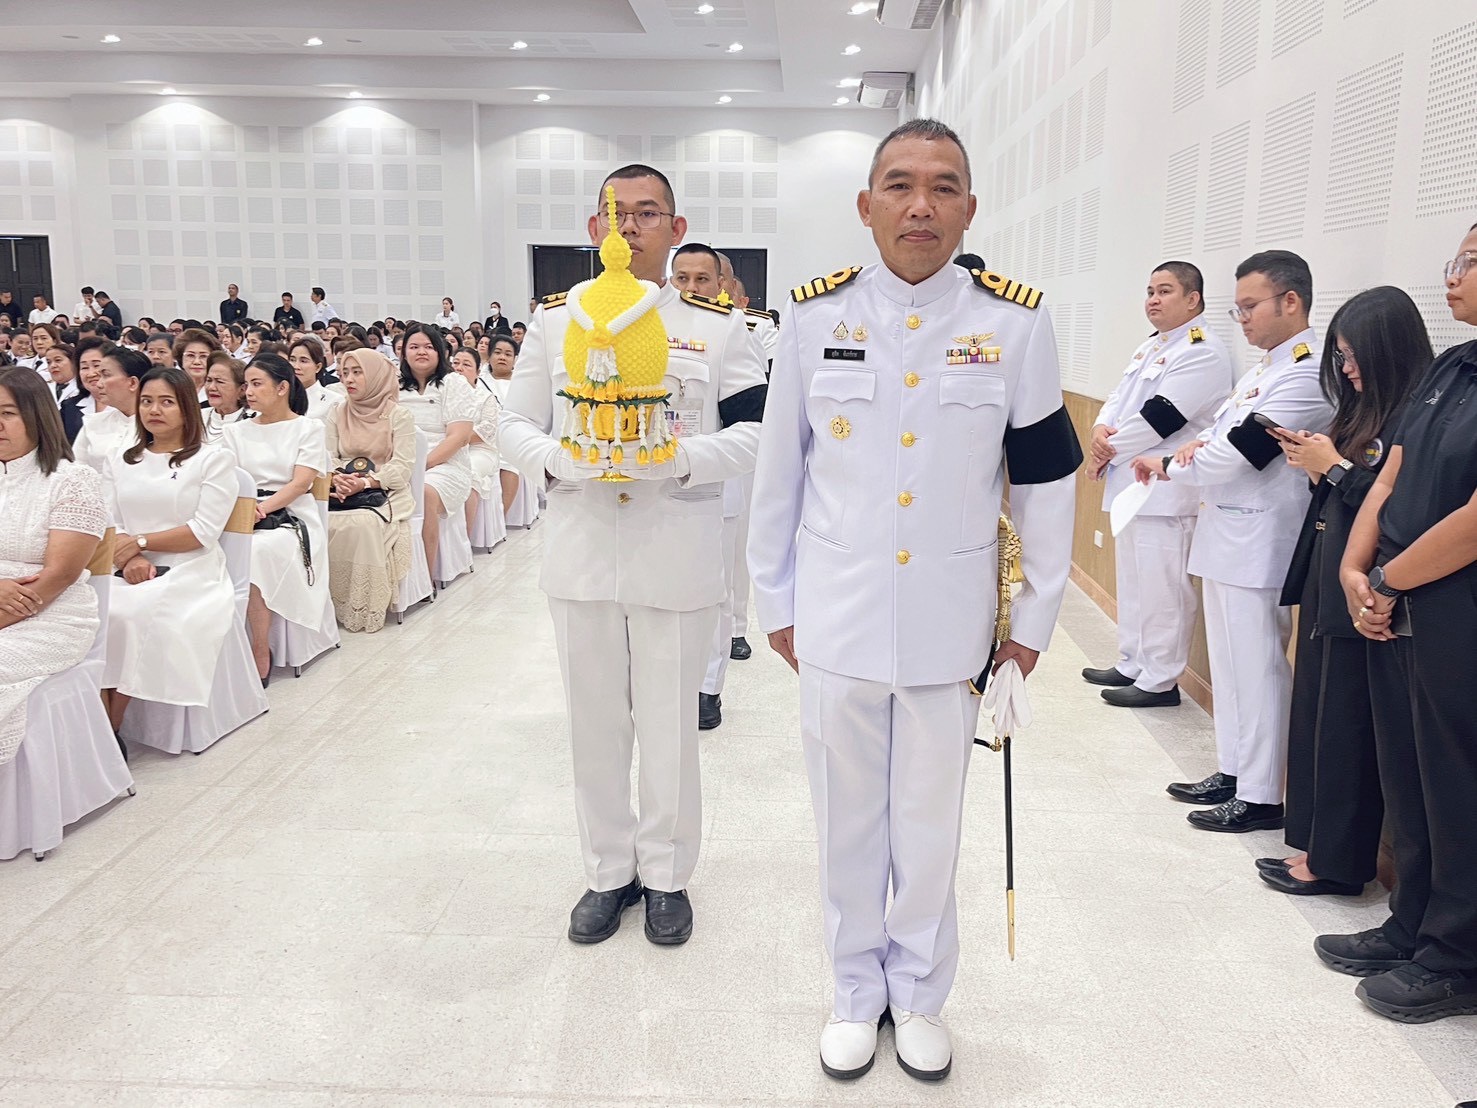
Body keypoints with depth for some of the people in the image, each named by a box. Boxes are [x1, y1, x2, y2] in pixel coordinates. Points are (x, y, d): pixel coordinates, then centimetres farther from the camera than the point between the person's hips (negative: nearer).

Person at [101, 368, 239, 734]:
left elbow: (204, 532, -6)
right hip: (127, 574, 4)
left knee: (130, 617, -30)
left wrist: (139, 542, -9)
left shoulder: (214, 460, 4)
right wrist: (128, 558, -12)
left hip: (190, 575, -4)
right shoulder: (120, 462, 19)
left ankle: (110, 729, -17)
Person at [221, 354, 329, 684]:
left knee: (254, 552, -35)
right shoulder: (236, 431, 19)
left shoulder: (309, 428, 8)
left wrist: (264, 507, -21)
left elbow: (301, 483, -5)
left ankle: (260, 652, -25)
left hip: (291, 518, -3)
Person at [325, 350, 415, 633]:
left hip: (386, 492, -4)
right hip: (344, 491, 4)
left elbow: (402, 467, -7)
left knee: (362, 524, -35)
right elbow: (328, 456, 9)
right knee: (326, 523, -29)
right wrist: (338, 477, -15)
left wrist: (366, 482, -21)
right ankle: (336, 603, -17)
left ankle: (368, 610, -25)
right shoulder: (337, 414, 15)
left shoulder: (399, 415, 1)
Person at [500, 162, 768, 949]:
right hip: (581, 552, 2)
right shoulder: (556, 318, 8)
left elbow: (755, 430, -1)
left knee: (670, 726, 8)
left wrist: (680, 456, -19)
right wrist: (555, 459, -15)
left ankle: (666, 874, 28)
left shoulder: (716, 323, 3)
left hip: (678, 557, -2)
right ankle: (608, 872, 31)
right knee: (594, 725, 12)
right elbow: (515, 425, 8)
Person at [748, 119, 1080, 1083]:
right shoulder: (816, 316, -2)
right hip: (837, 621, 1)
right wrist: (776, 600, 7)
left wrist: (1036, 617, 5)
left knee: (931, 822, 12)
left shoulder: (1017, 323, -4)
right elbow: (779, 473, 5)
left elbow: (1047, 479, 3)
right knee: (848, 819, 13)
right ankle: (858, 989, 35)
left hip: (951, 623, 0)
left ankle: (921, 991, 36)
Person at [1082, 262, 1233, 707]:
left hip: (1166, 490, -10)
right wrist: (1101, 428, -6)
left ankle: (1160, 679, 6)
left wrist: (1110, 449, -11)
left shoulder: (1204, 351, -13)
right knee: (1133, 581, 17)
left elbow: (1160, 416, -19)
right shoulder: (1151, 346, 17)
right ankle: (1132, 664, 29)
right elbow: (1119, 397, 16)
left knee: (1160, 589, -4)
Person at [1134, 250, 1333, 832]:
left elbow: (1243, 451, -20)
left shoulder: (1310, 371, -15)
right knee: (1228, 664, 16)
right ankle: (1231, 773, 28)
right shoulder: (1264, 367, 16)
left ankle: (1260, 797, 8)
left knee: (1258, 668, -2)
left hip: (1259, 543, -10)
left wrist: (1170, 465, -6)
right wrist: (1199, 442, -3)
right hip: (1223, 535, 10)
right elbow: (1223, 428, 20)